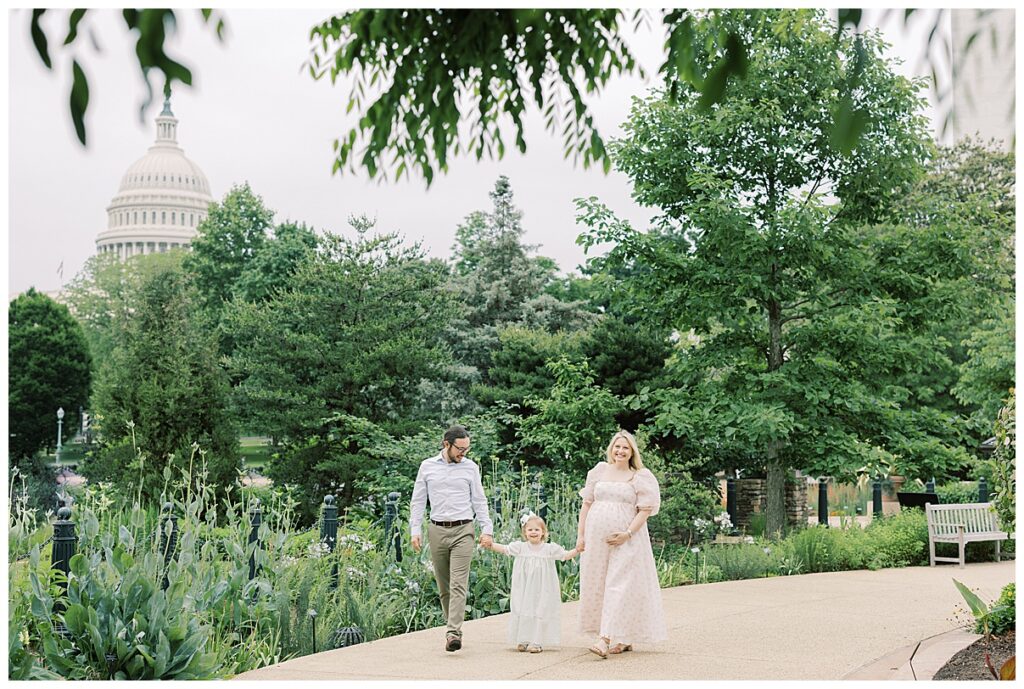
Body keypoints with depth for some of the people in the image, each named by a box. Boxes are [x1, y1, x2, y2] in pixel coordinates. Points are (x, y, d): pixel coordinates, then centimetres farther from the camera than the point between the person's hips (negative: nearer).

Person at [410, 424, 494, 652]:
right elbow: (418, 501, 9)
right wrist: (415, 530, 1)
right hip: (437, 531, 2)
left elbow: (479, 501, 9)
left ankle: (453, 633, -20)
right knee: (443, 587, 7)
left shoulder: (471, 467, 6)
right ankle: (453, 627, 19)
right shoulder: (427, 466, 7)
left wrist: (487, 529, 0)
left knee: (458, 585, -12)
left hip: (462, 531, -2)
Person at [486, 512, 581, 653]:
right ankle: (522, 641, 16)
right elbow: (504, 549, -4)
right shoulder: (520, 547, 0)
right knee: (523, 611, 5)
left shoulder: (549, 548, -1)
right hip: (523, 588, 1)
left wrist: (578, 549, -14)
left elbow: (566, 555, 0)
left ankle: (537, 642, 4)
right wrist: (490, 544, -17)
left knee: (540, 612, -2)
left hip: (542, 590, -1)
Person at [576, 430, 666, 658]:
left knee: (619, 586, -10)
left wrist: (627, 533, -14)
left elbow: (645, 509, -4)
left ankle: (606, 638, -16)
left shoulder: (639, 477, 1)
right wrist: (581, 534, 6)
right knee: (596, 585, 5)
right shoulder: (599, 471, 9)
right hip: (596, 537, 4)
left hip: (626, 539, -4)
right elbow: (586, 504, 11)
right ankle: (623, 640, 16)